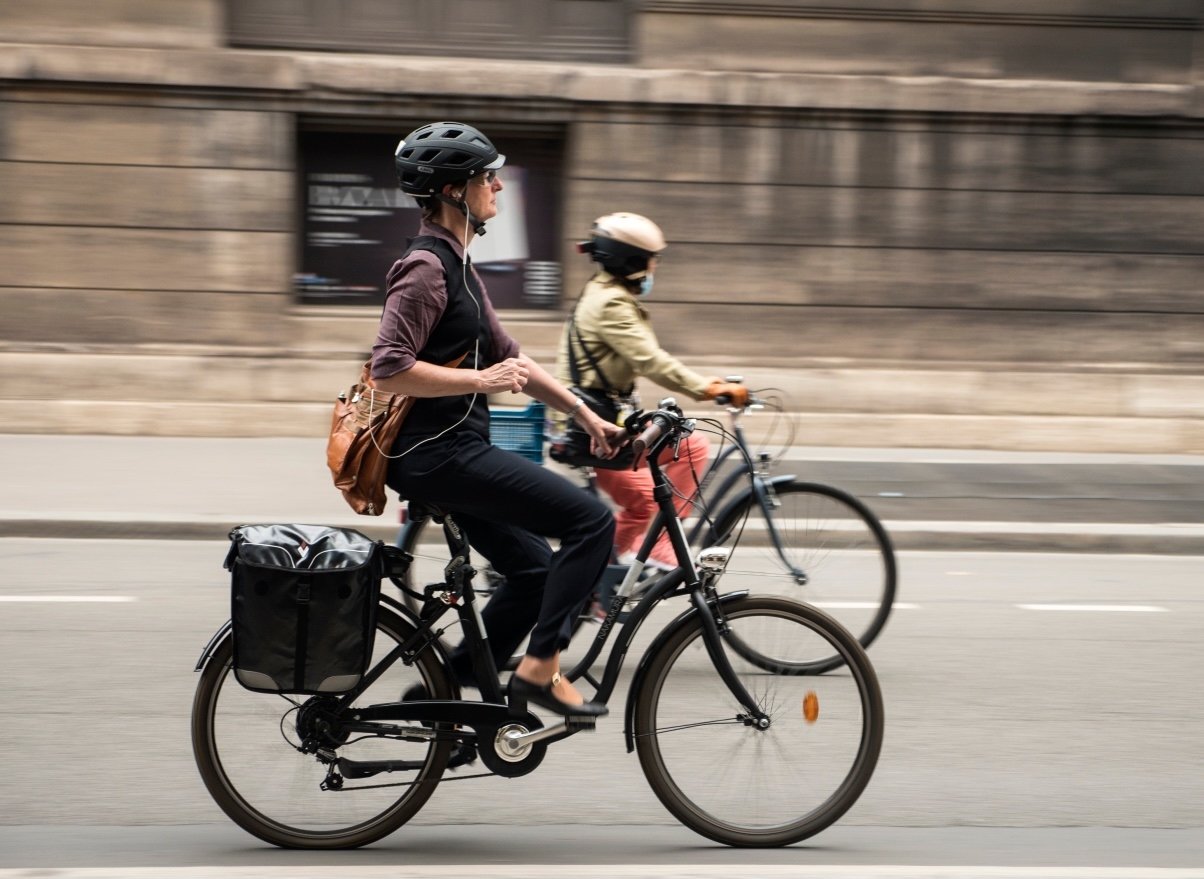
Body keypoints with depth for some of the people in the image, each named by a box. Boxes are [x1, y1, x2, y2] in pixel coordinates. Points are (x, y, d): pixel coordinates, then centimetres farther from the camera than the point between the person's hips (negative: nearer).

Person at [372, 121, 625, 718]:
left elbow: (507, 357, 22)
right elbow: (389, 369, -24)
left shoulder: (456, 266, 17)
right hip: (439, 453, -10)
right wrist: (481, 381, -20)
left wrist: (587, 417, 20)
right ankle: (540, 668, -10)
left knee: (535, 570, 16)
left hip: (451, 451, 10)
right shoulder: (427, 268, -15)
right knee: (592, 521, -13)